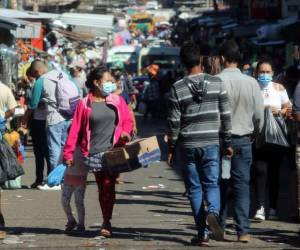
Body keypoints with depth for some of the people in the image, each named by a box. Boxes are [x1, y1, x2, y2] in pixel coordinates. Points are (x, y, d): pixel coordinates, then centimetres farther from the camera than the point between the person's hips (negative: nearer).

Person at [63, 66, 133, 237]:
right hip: (94, 153, 0)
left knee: (109, 185, -9)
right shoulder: (85, 104, 1)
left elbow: (128, 119, 13)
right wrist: (69, 153, -3)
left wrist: (126, 132, -9)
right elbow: (75, 129, 0)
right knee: (101, 188, 6)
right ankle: (106, 222, 13)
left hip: (113, 151, 0)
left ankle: (107, 223, -6)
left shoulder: (117, 101, 6)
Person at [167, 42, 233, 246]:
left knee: (194, 188, 8)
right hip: (211, 143, 1)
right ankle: (213, 212, -21)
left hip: (188, 145, 0)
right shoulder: (217, 83, -2)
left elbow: (174, 122, -4)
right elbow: (226, 116, 0)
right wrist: (227, 142, 9)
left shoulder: (177, 88, -5)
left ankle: (202, 233, 6)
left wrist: (171, 148, 6)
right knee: (211, 183, 10)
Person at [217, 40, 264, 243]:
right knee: (242, 185, 4)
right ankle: (243, 230, -3)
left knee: (219, 184, 11)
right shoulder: (251, 83, -3)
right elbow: (259, 115, 2)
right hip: (243, 140, 1)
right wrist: (254, 133, 20)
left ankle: (219, 227, 18)